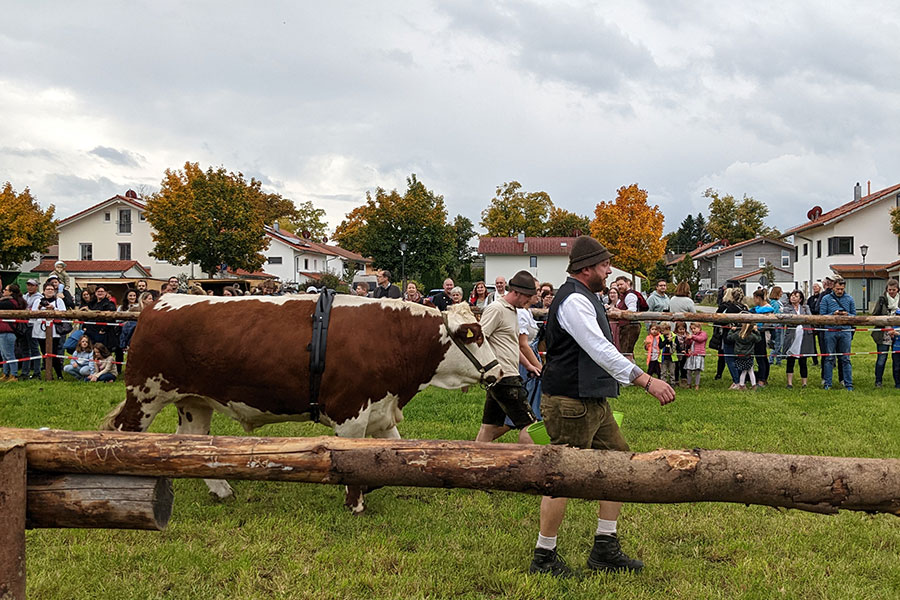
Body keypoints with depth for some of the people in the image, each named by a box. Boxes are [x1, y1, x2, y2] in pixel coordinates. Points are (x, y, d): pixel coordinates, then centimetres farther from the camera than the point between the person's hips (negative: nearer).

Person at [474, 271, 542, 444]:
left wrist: (527, 364, 29)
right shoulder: (496, 309, -12)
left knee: (490, 426, 11)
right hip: (504, 378, -10)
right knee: (528, 423, -7)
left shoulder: (513, 311, 20)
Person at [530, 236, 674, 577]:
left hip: (593, 402, 11)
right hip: (570, 404, -11)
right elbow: (601, 352, -28)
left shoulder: (584, 299, 16)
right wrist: (647, 381, -32)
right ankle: (543, 558, 8)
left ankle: (604, 549, 18)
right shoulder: (574, 302, -18)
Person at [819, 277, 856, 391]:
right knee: (829, 358, 4)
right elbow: (822, 315, 0)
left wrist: (847, 315, -9)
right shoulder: (826, 299, 3)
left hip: (845, 331, 1)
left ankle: (848, 384, 7)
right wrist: (833, 314, -14)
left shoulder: (849, 299, 9)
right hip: (830, 332, -1)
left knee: (845, 359, 3)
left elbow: (854, 315, 11)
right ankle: (827, 383, 10)